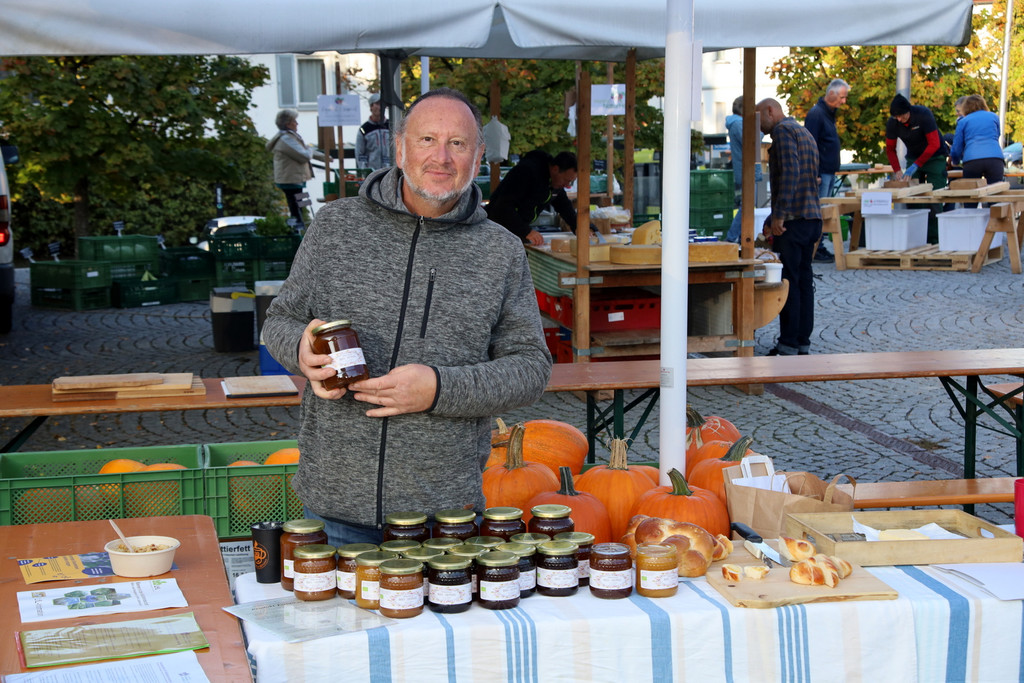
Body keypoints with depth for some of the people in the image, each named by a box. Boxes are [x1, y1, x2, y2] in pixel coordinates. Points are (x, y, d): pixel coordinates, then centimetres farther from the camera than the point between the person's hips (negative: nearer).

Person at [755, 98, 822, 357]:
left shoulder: (783, 131, -7)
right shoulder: (805, 133, 24)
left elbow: (789, 173, -21)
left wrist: (779, 216, -22)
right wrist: (770, 222, 28)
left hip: (793, 220, -9)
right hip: (813, 219, 9)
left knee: (788, 282, -6)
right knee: (804, 280, 10)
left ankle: (788, 346, -4)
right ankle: (803, 343, 14)